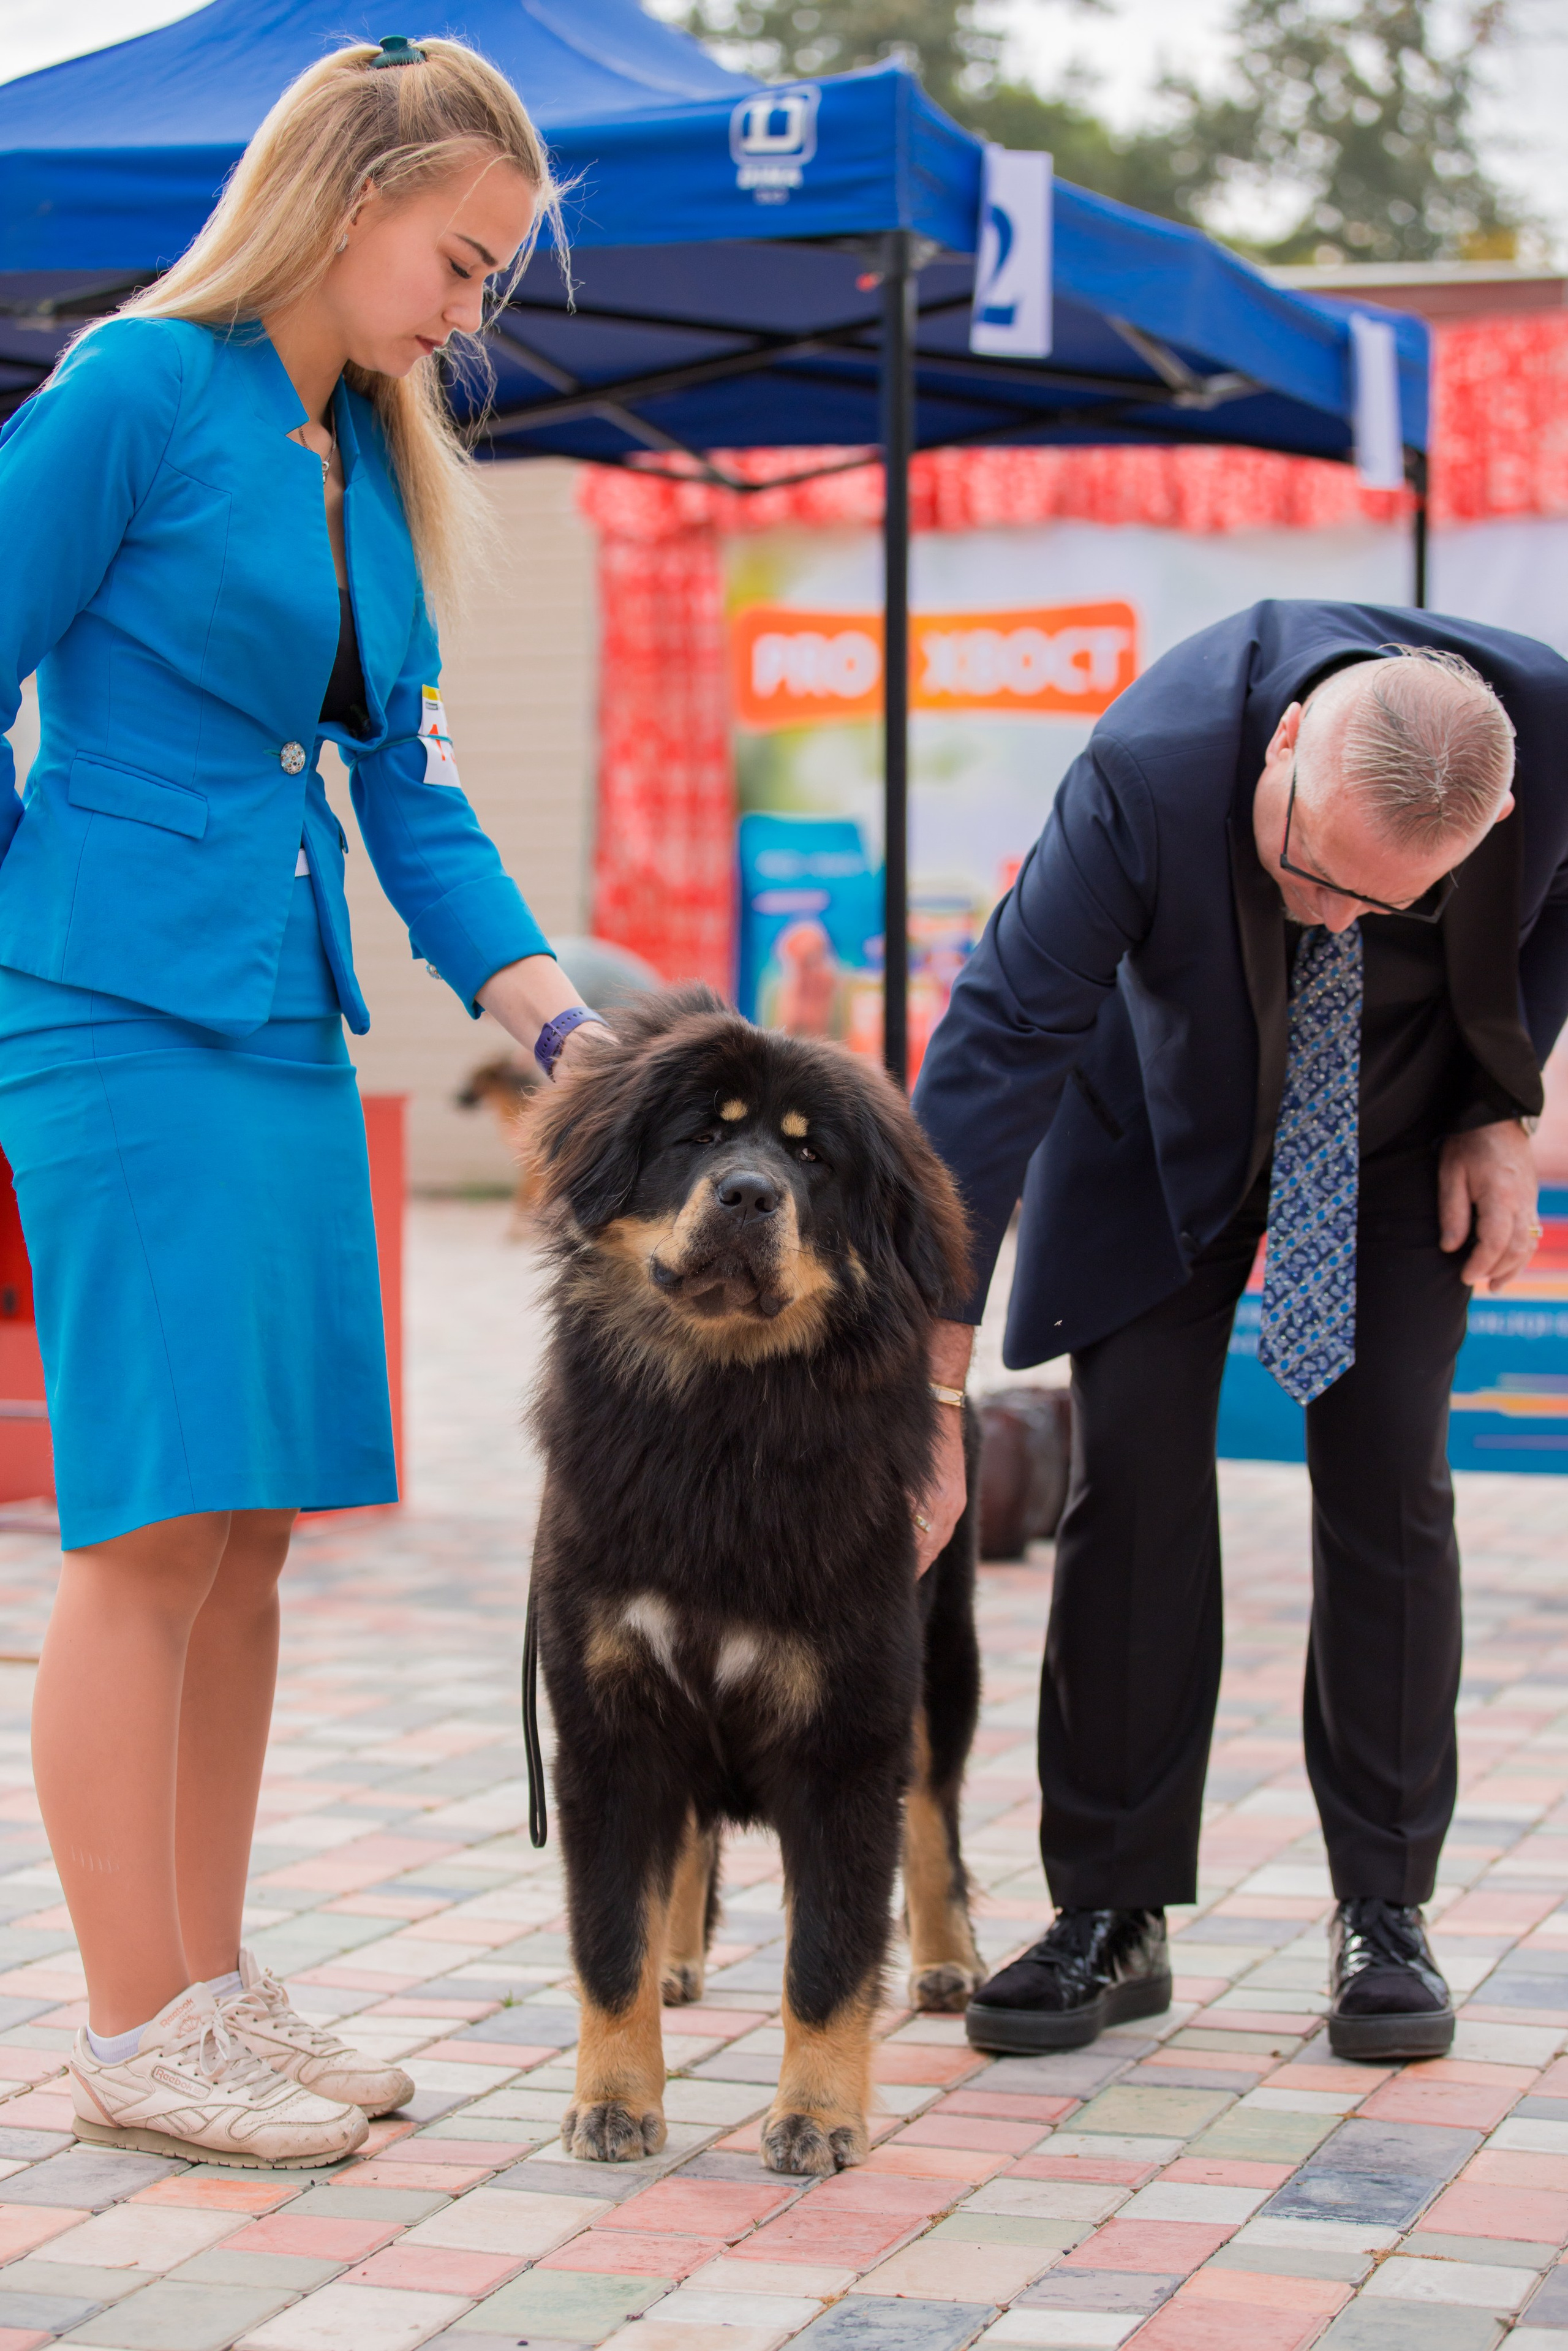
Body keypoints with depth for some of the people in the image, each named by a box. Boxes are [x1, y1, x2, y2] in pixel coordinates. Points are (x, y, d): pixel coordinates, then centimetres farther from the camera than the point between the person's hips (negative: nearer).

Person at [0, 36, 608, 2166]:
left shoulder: (377, 466, 16)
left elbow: (409, 788, 16)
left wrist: (554, 1012, 6)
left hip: (287, 1025, 8)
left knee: (251, 1529, 8)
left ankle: (209, 1990, 17)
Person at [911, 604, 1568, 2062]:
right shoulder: (1153, 767, -40)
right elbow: (999, 1042, -36)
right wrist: (924, 1392, -37)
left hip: (1401, 1116, 1)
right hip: (1170, 1103, -1)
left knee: (1385, 1475, -6)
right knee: (1133, 1467, -7)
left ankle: (1383, 1913, 5)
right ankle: (1112, 1915, 3)